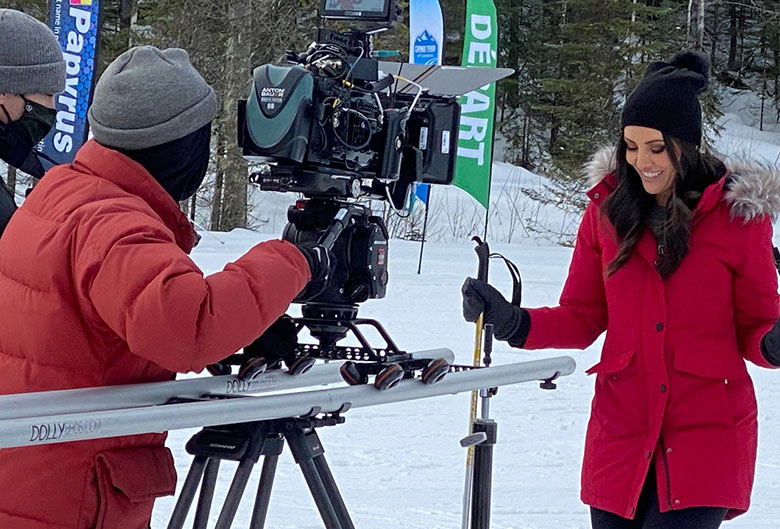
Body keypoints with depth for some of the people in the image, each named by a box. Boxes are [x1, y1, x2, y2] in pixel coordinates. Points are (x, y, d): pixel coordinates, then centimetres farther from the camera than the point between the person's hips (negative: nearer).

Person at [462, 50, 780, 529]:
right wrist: (514, 323, -7)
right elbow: (582, 318, 9)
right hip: (622, 432, 4)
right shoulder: (608, 208, 4)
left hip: (707, 436, -3)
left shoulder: (737, 215, -4)